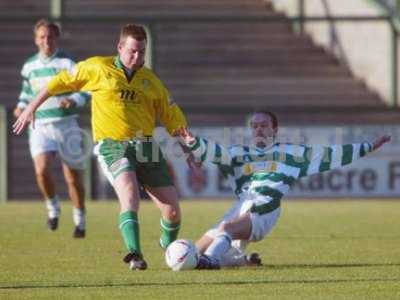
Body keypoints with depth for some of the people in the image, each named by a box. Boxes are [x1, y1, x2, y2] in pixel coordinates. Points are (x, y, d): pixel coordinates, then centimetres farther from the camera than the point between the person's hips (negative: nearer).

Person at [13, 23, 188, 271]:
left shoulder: (151, 81, 10)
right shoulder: (98, 68, 2)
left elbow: (175, 121, 14)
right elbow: (62, 81, 12)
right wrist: (32, 108, 14)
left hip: (146, 146, 3)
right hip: (113, 146, -3)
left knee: (173, 210, -1)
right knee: (130, 192, -32)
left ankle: (169, 246, 31)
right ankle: (135, 255, -40)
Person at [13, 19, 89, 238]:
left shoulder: (67, 63, -5)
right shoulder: (29, 66, 9)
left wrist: (73, 100, -30)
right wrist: (22, 106, 7)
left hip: (66, 125, -2)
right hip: (40, 127, 2)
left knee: (73, 176, 5)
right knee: (42, 170, -21)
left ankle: (79, 222, 24)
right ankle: (53, 208, 6)